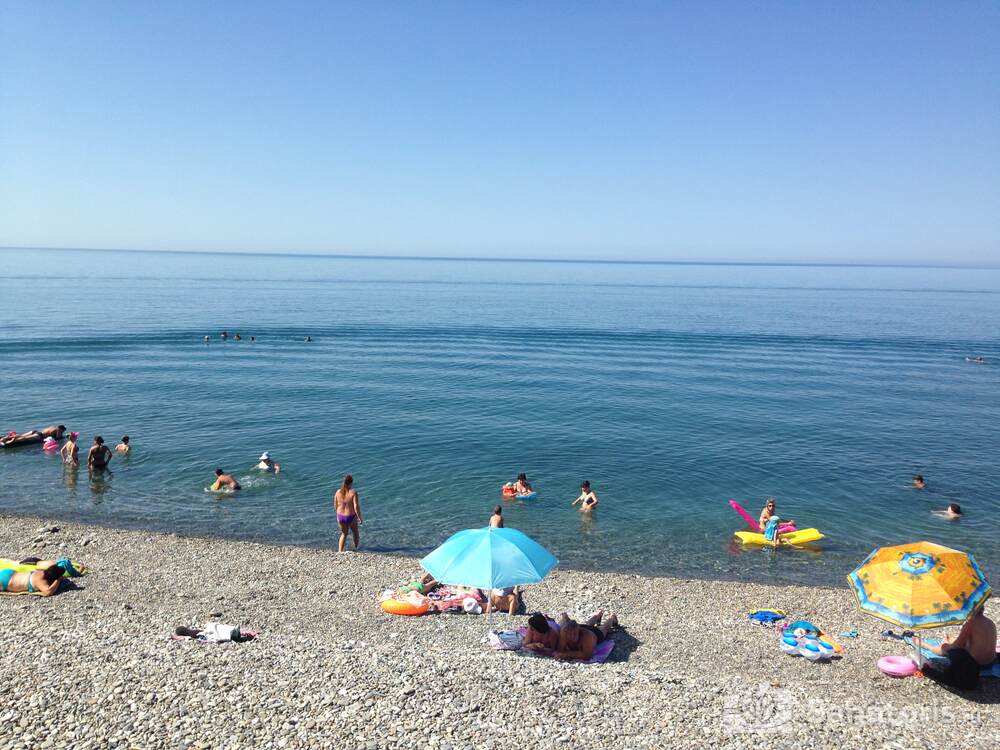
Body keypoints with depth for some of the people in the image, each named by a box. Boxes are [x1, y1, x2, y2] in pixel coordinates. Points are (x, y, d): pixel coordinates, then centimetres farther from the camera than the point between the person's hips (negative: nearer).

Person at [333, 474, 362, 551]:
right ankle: (356, 548, 44)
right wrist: (360, 518, -11)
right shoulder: (353, 492, -19)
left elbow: (335, 506, 3)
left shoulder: (338, 492, -5)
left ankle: (340, 551, 15)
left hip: (340, 516, 3)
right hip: (351, 517, -3)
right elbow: (356, 507, -21)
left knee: (344, 534, 25)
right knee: (355, 532, 26)